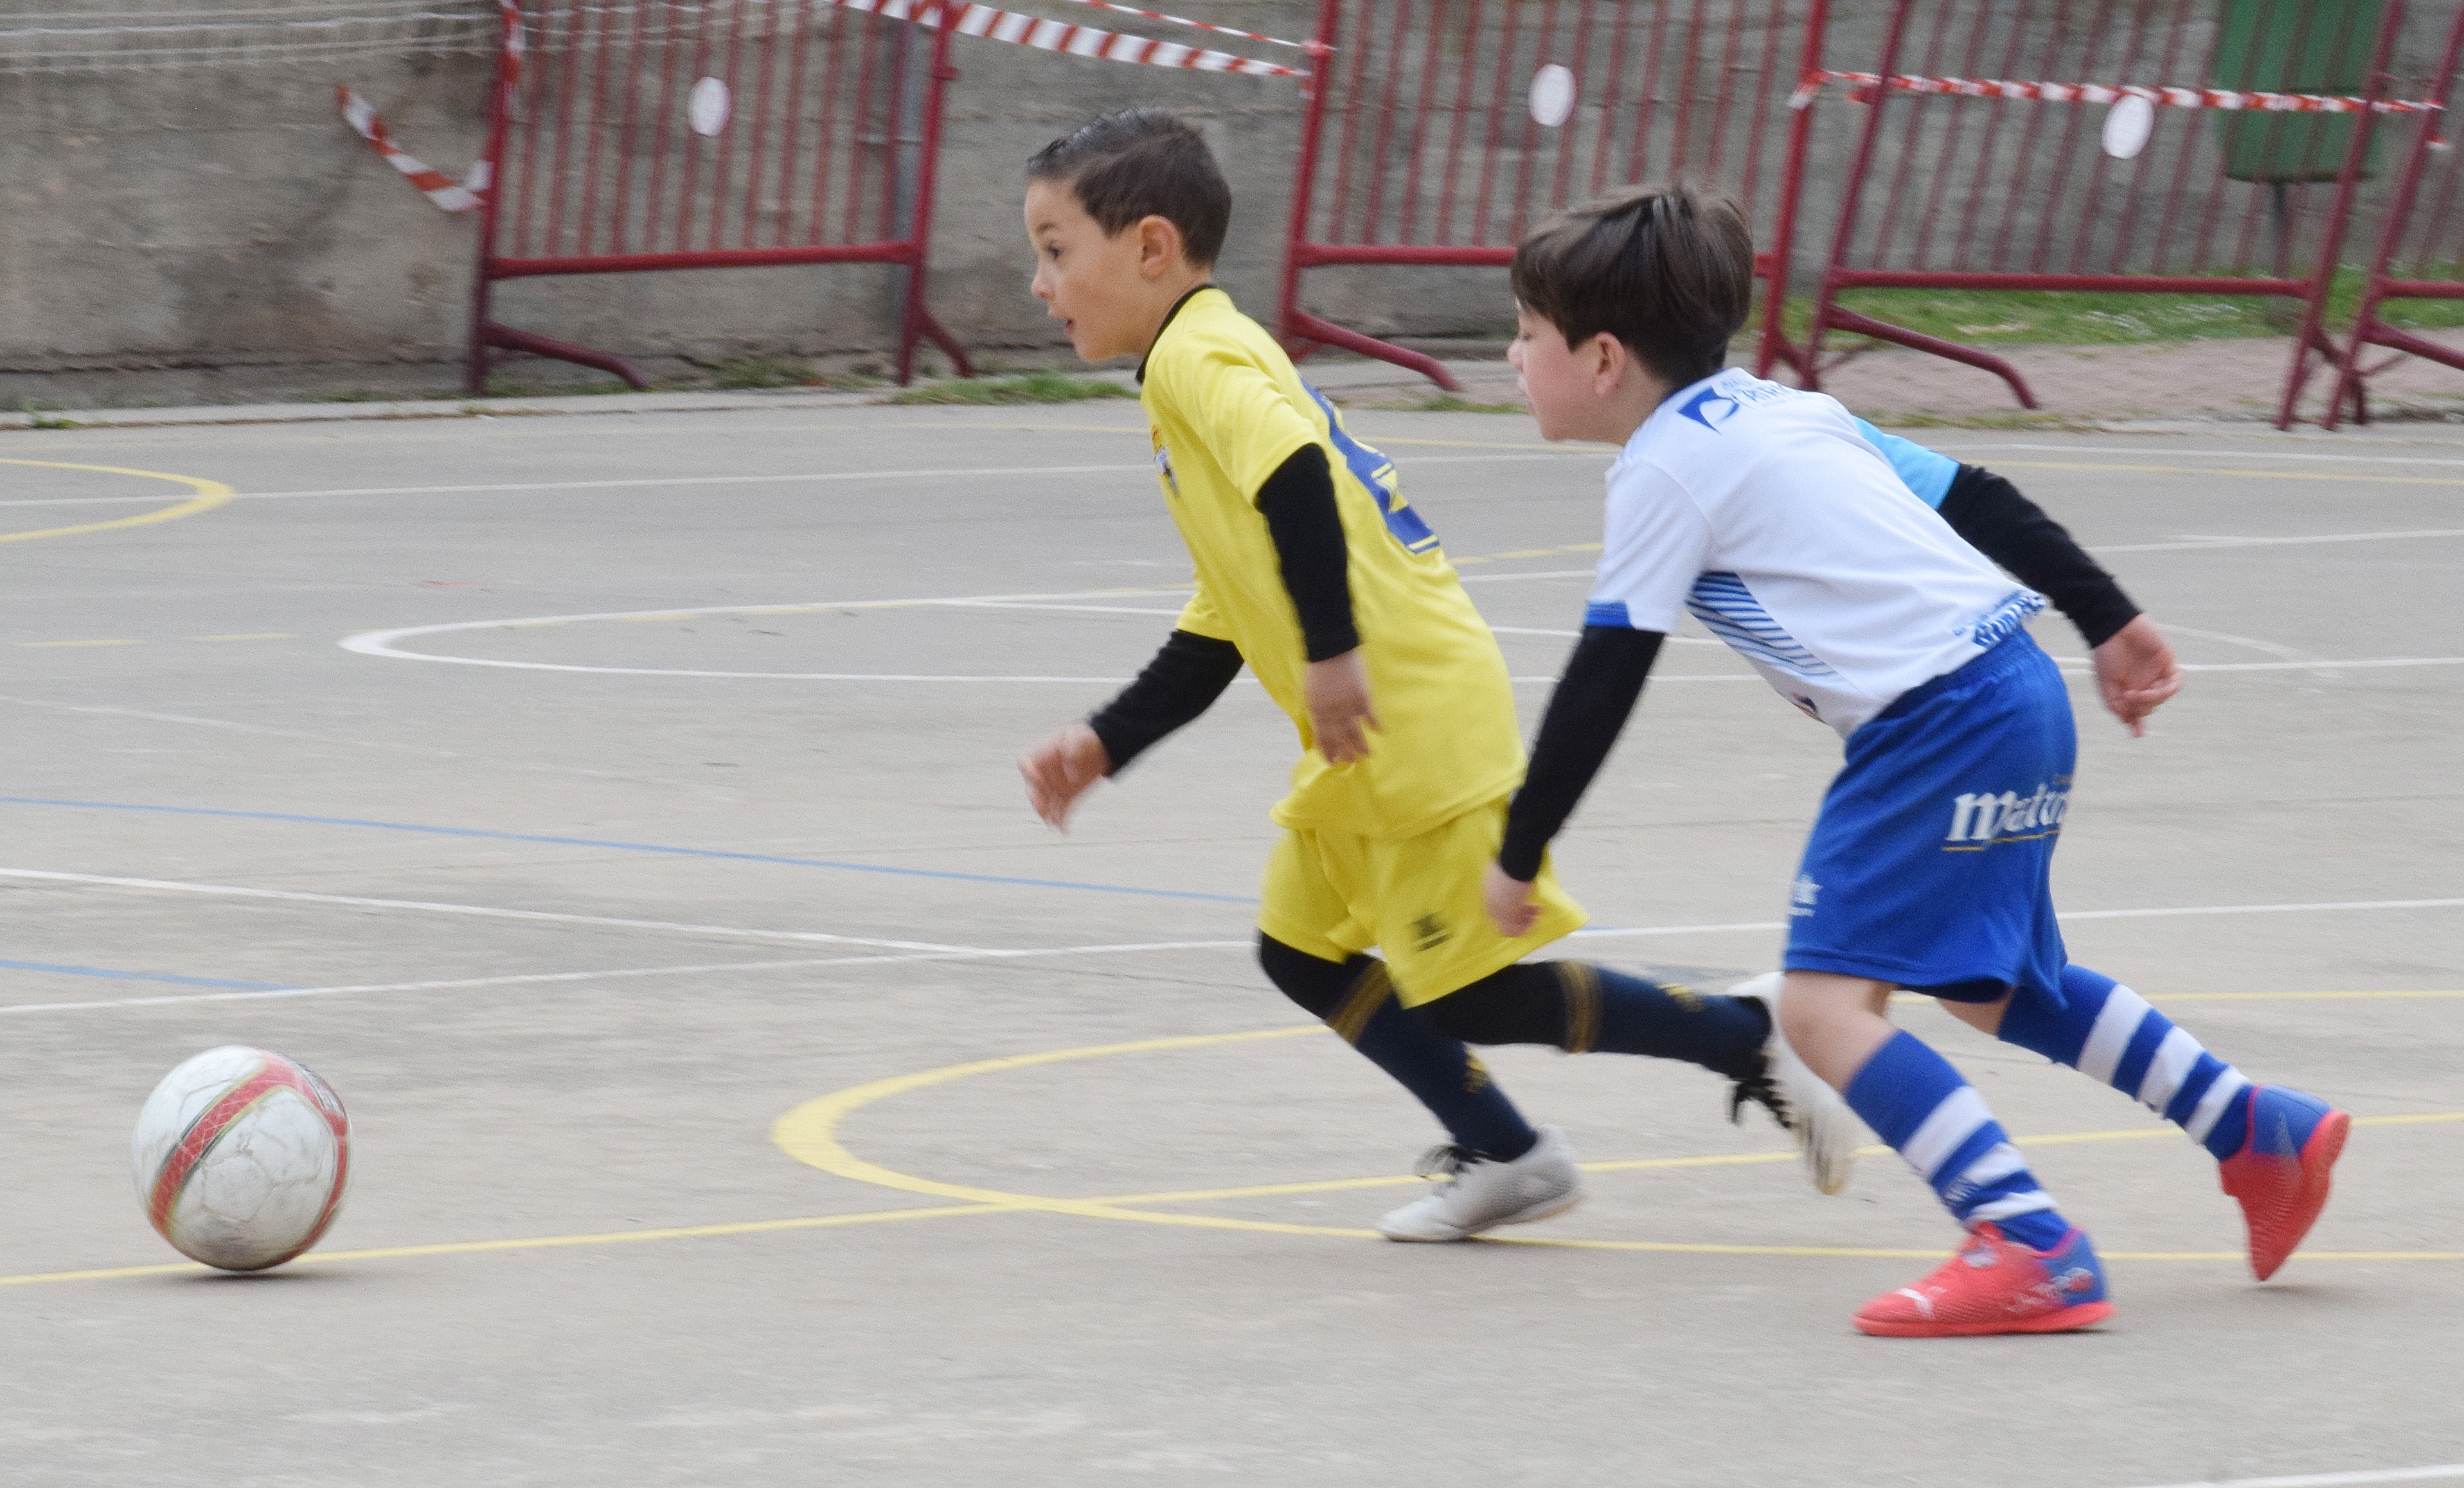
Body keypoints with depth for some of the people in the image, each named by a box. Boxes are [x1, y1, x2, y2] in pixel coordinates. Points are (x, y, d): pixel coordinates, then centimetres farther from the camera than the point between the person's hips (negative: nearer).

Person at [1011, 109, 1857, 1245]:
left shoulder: (1199, 359, -13)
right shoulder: (1202, 368, 20)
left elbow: (1295, 478, -33)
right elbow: (1219, 627, 22)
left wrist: (1330, 653, -34)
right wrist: (1104, 744, 18)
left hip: (1423, 718, -10)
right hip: (1363, 744, 10)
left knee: (1465, 995, -4)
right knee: (1302, 950, 14)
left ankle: (1749, 1037, 6)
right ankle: (1503, 1158, 21)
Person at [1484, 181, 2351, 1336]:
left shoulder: (1665, 469, -8)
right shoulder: (1777, 413, 18)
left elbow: (1602, 687, -8)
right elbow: (1978, 499, 20)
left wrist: (1518, 855, 0)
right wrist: (2109, 621, 26)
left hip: (1944, 722, -10)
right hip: (2014, 688, 10)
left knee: (1825, 1002, -15)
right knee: (1987, 989, 26)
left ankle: (2031, 1248, -25)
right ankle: (2263, 1134, 32)